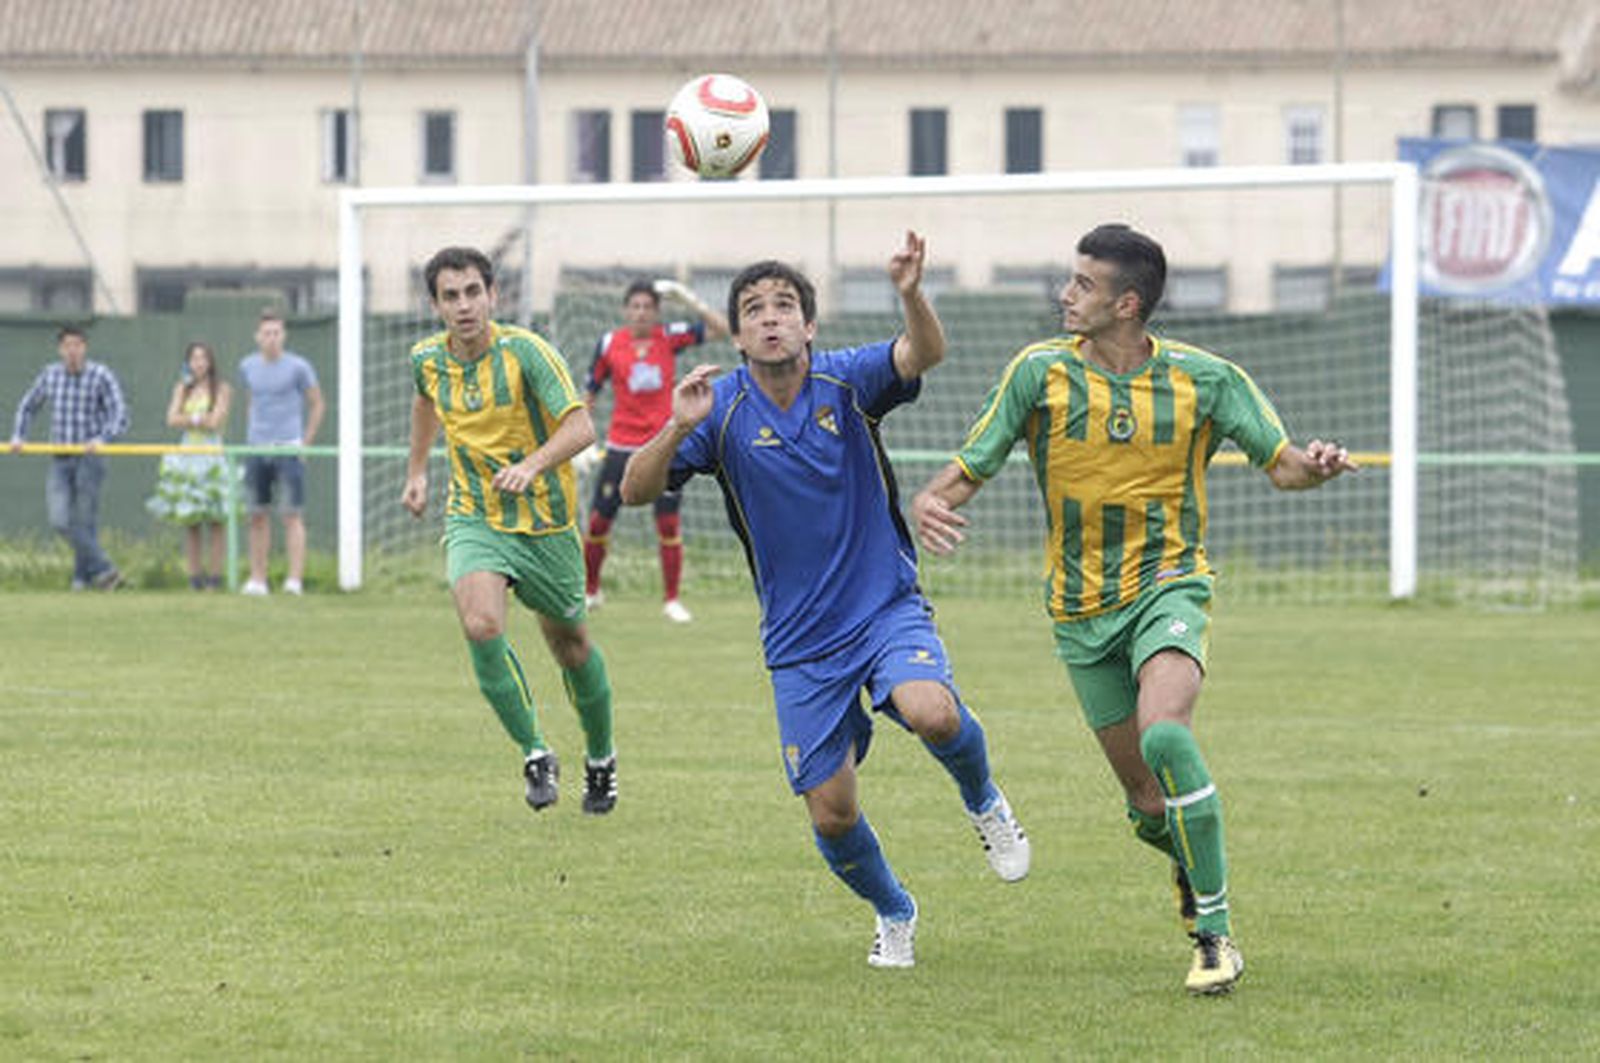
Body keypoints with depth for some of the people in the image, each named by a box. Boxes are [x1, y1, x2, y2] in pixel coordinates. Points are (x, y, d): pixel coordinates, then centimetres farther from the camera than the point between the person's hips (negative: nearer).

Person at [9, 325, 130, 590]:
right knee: (60, 521, -8)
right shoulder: (49, 375, 7)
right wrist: (17, 436, 9)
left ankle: (82, 578, 9)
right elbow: (27, 407, 23)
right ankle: (104, 570, 0)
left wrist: (101, 439, -29)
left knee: (84, 523, -3)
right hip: (59, 461, 4)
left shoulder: (101, 376, -6)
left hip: (89, 459, -4)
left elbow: (120, 417, -12)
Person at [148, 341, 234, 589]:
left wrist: (188, 418, 0)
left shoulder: (222, 390, 1)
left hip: (213, 456, -4)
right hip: (187, 456, 4)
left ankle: (214, 577, -4)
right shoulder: (183, 388, 14)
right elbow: (172, 418, 2)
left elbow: (215, 421, -9)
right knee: (189, 522, 2)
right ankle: (195, 577, 5)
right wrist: (199, 419, -7)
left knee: (214, 520, -6)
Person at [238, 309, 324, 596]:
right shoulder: (248, 367, 10)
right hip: (256, 449, 4)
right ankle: (257, 579, 10)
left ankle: (295, 579, -13)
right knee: (257, 516, 5)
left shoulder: (298, 367, -3)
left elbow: (318, 404, 4)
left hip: (288, 448, -4)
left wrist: (305, 442, -2)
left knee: (292, 515, -9)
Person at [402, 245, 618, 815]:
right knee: (481, 627, -24)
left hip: (544, 518, -2)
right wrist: (417, 470, 28)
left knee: (568, 641, 12)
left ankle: (600, 759, 38)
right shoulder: (428, 359, -3)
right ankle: (535, 754, -10)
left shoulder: (524, 351, -19)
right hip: (474, 517, 2)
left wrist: (533, 464, -43)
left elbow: (581, 427, -26)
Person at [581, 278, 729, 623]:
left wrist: (686, 297, -12)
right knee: (599, 520, 2)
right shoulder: (609, 344, -1)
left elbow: (720, 329, -3)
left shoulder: (670, 337, 0)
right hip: (622, 445, 1)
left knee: (669, 522, -7)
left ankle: (671, 599, 3)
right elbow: (591, 392, 8)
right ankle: (590, 590, 23)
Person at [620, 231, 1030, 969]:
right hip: (802, 644, 2)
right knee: (831, 813, 1)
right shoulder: (722, 411, -5)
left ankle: (982, 800, 2)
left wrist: (912, 295, -46)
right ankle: (892, 914, 32)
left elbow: (924, 355, -26)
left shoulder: (847, 382, -7)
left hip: (886, 606, -1)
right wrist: (677, 430, -28)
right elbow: (636, 491, -10)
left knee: (932, 713, -32)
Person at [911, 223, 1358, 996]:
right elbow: (967, 472, -5)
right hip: (1081, 606, 2)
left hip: (1167, 584, -2)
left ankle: (1215, 932, -22)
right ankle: (1191, 860, 43)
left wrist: (1314, 464, -24)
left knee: (1164, 733, -31)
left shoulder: (1204, 379, -7)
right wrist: (929, 505, -28)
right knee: (1149, 803, 4)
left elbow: (1279, 462, 0)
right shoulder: (1039, 372, -6)